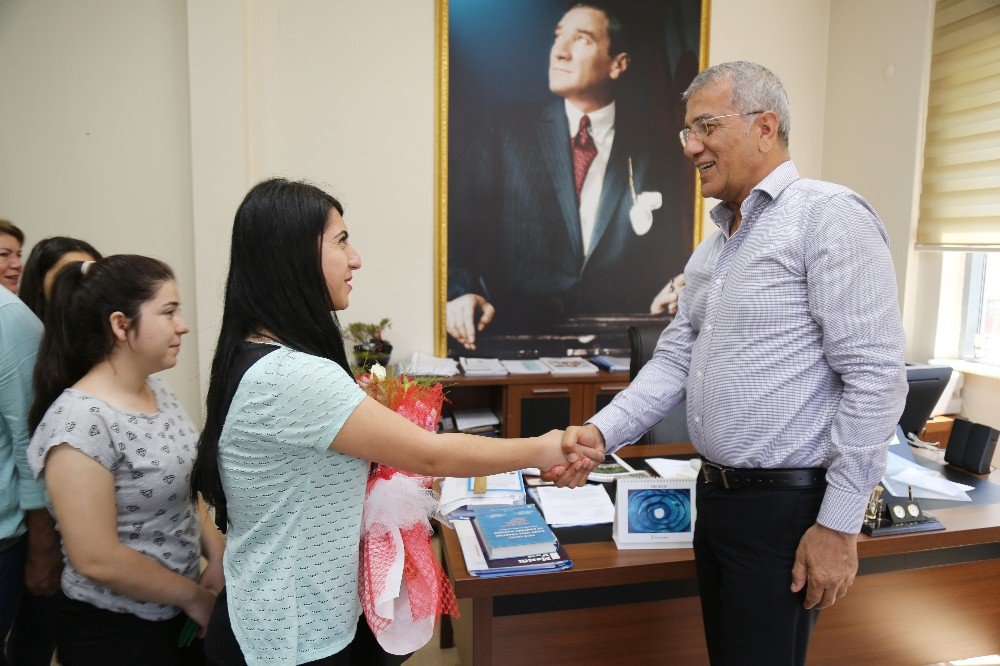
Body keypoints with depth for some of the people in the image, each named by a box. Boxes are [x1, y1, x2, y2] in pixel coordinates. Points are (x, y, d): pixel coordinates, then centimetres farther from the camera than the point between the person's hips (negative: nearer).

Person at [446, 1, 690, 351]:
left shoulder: (648, 146, 11)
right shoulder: (510, 134, 9)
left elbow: (670, 247, 13)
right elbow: (462, 228, 3)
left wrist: (675, 292, -8)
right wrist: (461, 293, -15)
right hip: (518, 331, -1)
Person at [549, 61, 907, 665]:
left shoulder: (830, 217, -13)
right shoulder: (714, 246, 13)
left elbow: (875, 379, -18)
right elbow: (675, 360, 10)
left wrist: (839, 526, -17)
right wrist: (602, 433, -4)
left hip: (786, 506, -8)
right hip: (716, 494, 8)